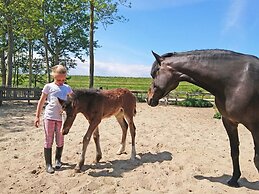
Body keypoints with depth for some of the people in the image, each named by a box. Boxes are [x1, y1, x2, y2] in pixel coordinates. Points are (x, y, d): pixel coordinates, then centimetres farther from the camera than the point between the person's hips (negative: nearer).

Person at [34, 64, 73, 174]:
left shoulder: (67, 88, 7)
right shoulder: (48, 87, 0)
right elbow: (41, 102, 4)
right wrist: (37, 116, 2)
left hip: (62, 117, 2)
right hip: (49, 117, -2)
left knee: (60, 141, 9)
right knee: (48, 140, 3)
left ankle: (58, 159, 30)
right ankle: (48, 164, 12)